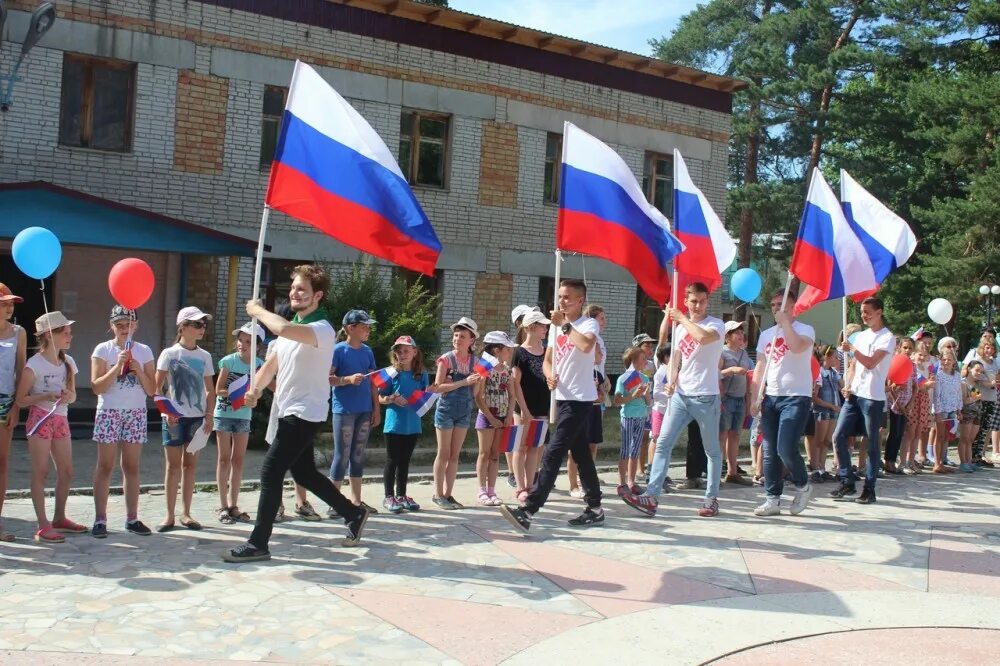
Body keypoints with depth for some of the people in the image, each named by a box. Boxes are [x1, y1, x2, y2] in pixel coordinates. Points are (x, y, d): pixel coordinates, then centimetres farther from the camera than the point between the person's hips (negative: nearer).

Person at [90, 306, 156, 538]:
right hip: (109, 413, -2)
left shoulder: (144, 351, 7)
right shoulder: (103, 349, 0)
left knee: (131, 467, 4)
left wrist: (139, 370, -11)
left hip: (136, 414, 2)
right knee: (105, 467, -1)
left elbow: (152, 390, 4)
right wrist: (117, 367, -17)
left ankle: (132, 518, 9)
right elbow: (96, 386, -8)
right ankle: (100, 519, 2)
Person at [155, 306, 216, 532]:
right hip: (174, 418, -3)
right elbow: (156, 387, -3)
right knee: (173, 465, 0)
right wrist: (166, 410, -15)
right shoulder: (169, 354, -2)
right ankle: (170, 515, 7)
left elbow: (210, 390, 11)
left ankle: (186, 513, 14)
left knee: (190, 465, 7)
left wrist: (209, 415, 1)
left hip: (197, 417, 3)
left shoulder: (204, 356, 7)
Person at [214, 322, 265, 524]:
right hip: (224, 414, -3)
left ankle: (233, 505, 15)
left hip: (244, 416, 3)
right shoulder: (229, 361, -10)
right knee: (224, 458, 2)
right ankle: (223, 506, 6)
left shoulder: (258, 365, -1)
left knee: (238, 460, 7)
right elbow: (218, 389, -10)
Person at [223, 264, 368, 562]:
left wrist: (257, 310, -21)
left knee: (270, 473, -10)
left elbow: (284, 329, -39)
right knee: (304, 473, 17)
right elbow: (272, 364, 13)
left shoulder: (322, 330, -19)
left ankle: (258, 543, -2)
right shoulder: (292, 328, 13)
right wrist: (255, 390, -6)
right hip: (290, 412, 10)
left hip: (304, 414, -10)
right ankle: (353, 514, 30)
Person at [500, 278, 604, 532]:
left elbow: (586, 345, -34)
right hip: (563, 397, 9)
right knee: (581, 454, 14)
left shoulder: (589, 324, -11)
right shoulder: (556, 326, 13)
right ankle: (595, 509, 23)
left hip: (580, 399, -9)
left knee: (553, 454, -13)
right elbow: (547, 360, 16)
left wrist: (565, 324, -22)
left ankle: (527, 511, -17)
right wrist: (550, 376, -5)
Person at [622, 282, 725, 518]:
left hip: (706, 397, -5)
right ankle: (651, 497, -8)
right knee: (663, 444, -5)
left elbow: (703, 337, -30)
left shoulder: (716, 324, -6)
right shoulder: (681, 328, 13)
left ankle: (712, 498, 18)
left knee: (712, 450, 7)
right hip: (681, 395, 6)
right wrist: (671, 382, 0)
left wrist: (681, 318, -17)